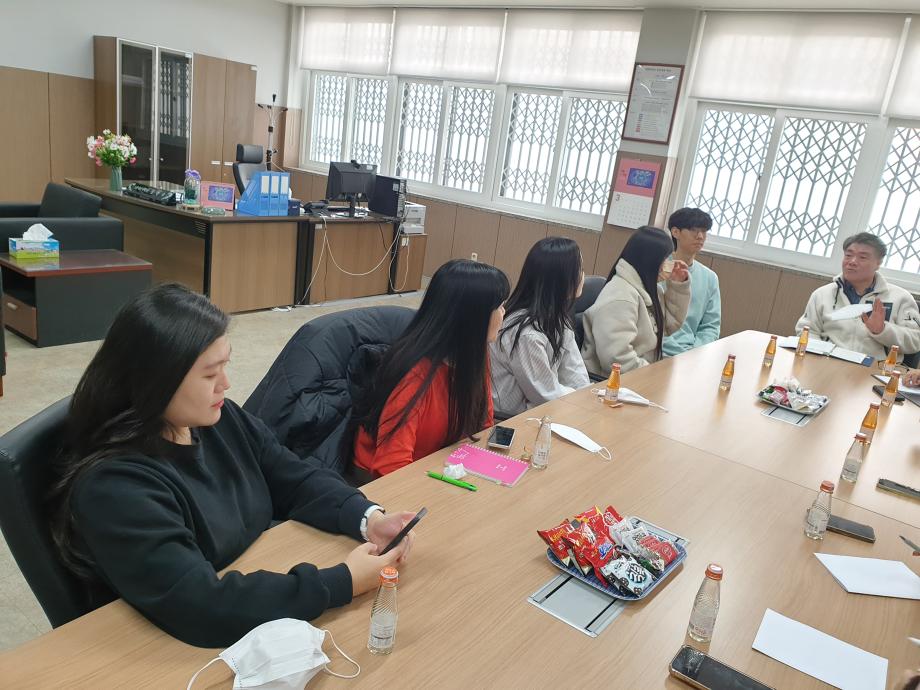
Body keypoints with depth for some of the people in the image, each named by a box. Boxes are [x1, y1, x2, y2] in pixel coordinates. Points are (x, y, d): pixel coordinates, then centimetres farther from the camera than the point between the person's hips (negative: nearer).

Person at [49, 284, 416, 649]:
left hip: (263, 614, 6)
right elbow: (203, 610, -33)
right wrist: (344, 582, -29)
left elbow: (297, 481, 3)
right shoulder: (113, 485, -27)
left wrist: (368, 518, -15)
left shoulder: (221, 420, -4)